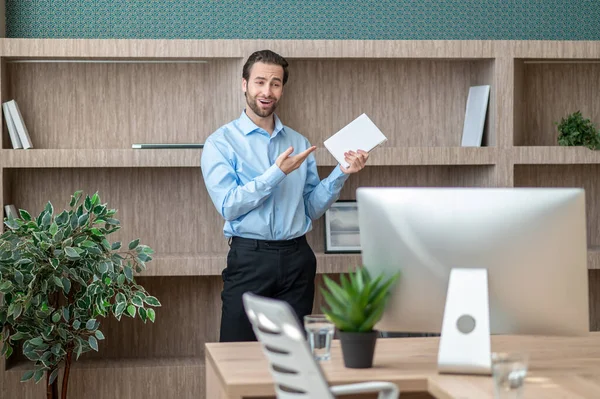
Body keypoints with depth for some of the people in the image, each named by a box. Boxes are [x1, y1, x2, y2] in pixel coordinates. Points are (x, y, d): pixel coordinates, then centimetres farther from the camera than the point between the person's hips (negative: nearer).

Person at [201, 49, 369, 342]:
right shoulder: (221, 142, -1)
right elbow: (228, 206, -12)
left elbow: (311, 207, 11)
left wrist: (341, 173, -2)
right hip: (249, 259, -4)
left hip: (297, 260, 4)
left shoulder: (299, 143, 13)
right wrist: (277, 173, -17)